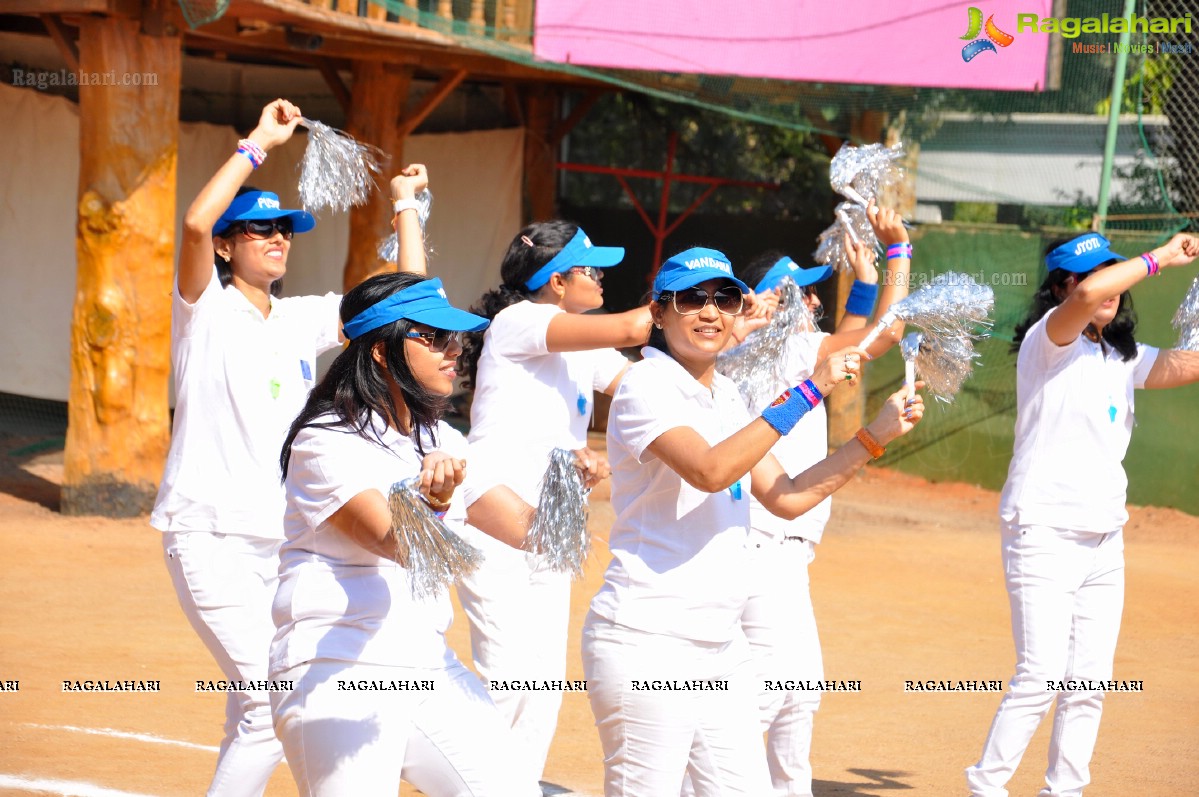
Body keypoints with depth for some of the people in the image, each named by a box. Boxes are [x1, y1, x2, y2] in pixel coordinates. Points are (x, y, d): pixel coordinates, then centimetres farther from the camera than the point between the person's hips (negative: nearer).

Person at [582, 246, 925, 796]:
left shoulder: (727, 397, 15)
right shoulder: (646, 388, -9)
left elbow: (785, 498, 15)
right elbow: (710, 470, -26)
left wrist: (873, 437, 8)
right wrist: (807, 393, -24)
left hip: (721, 645, 8)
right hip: (647, 642, -8)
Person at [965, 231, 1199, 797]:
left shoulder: (1124, 359, 15)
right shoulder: (1048, 341, -6)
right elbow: (1087, 297, -27)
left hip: (1105, 540, 7)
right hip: (1044, 533, -7)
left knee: (1090, 685, 5)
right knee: (1041, 678, -13)